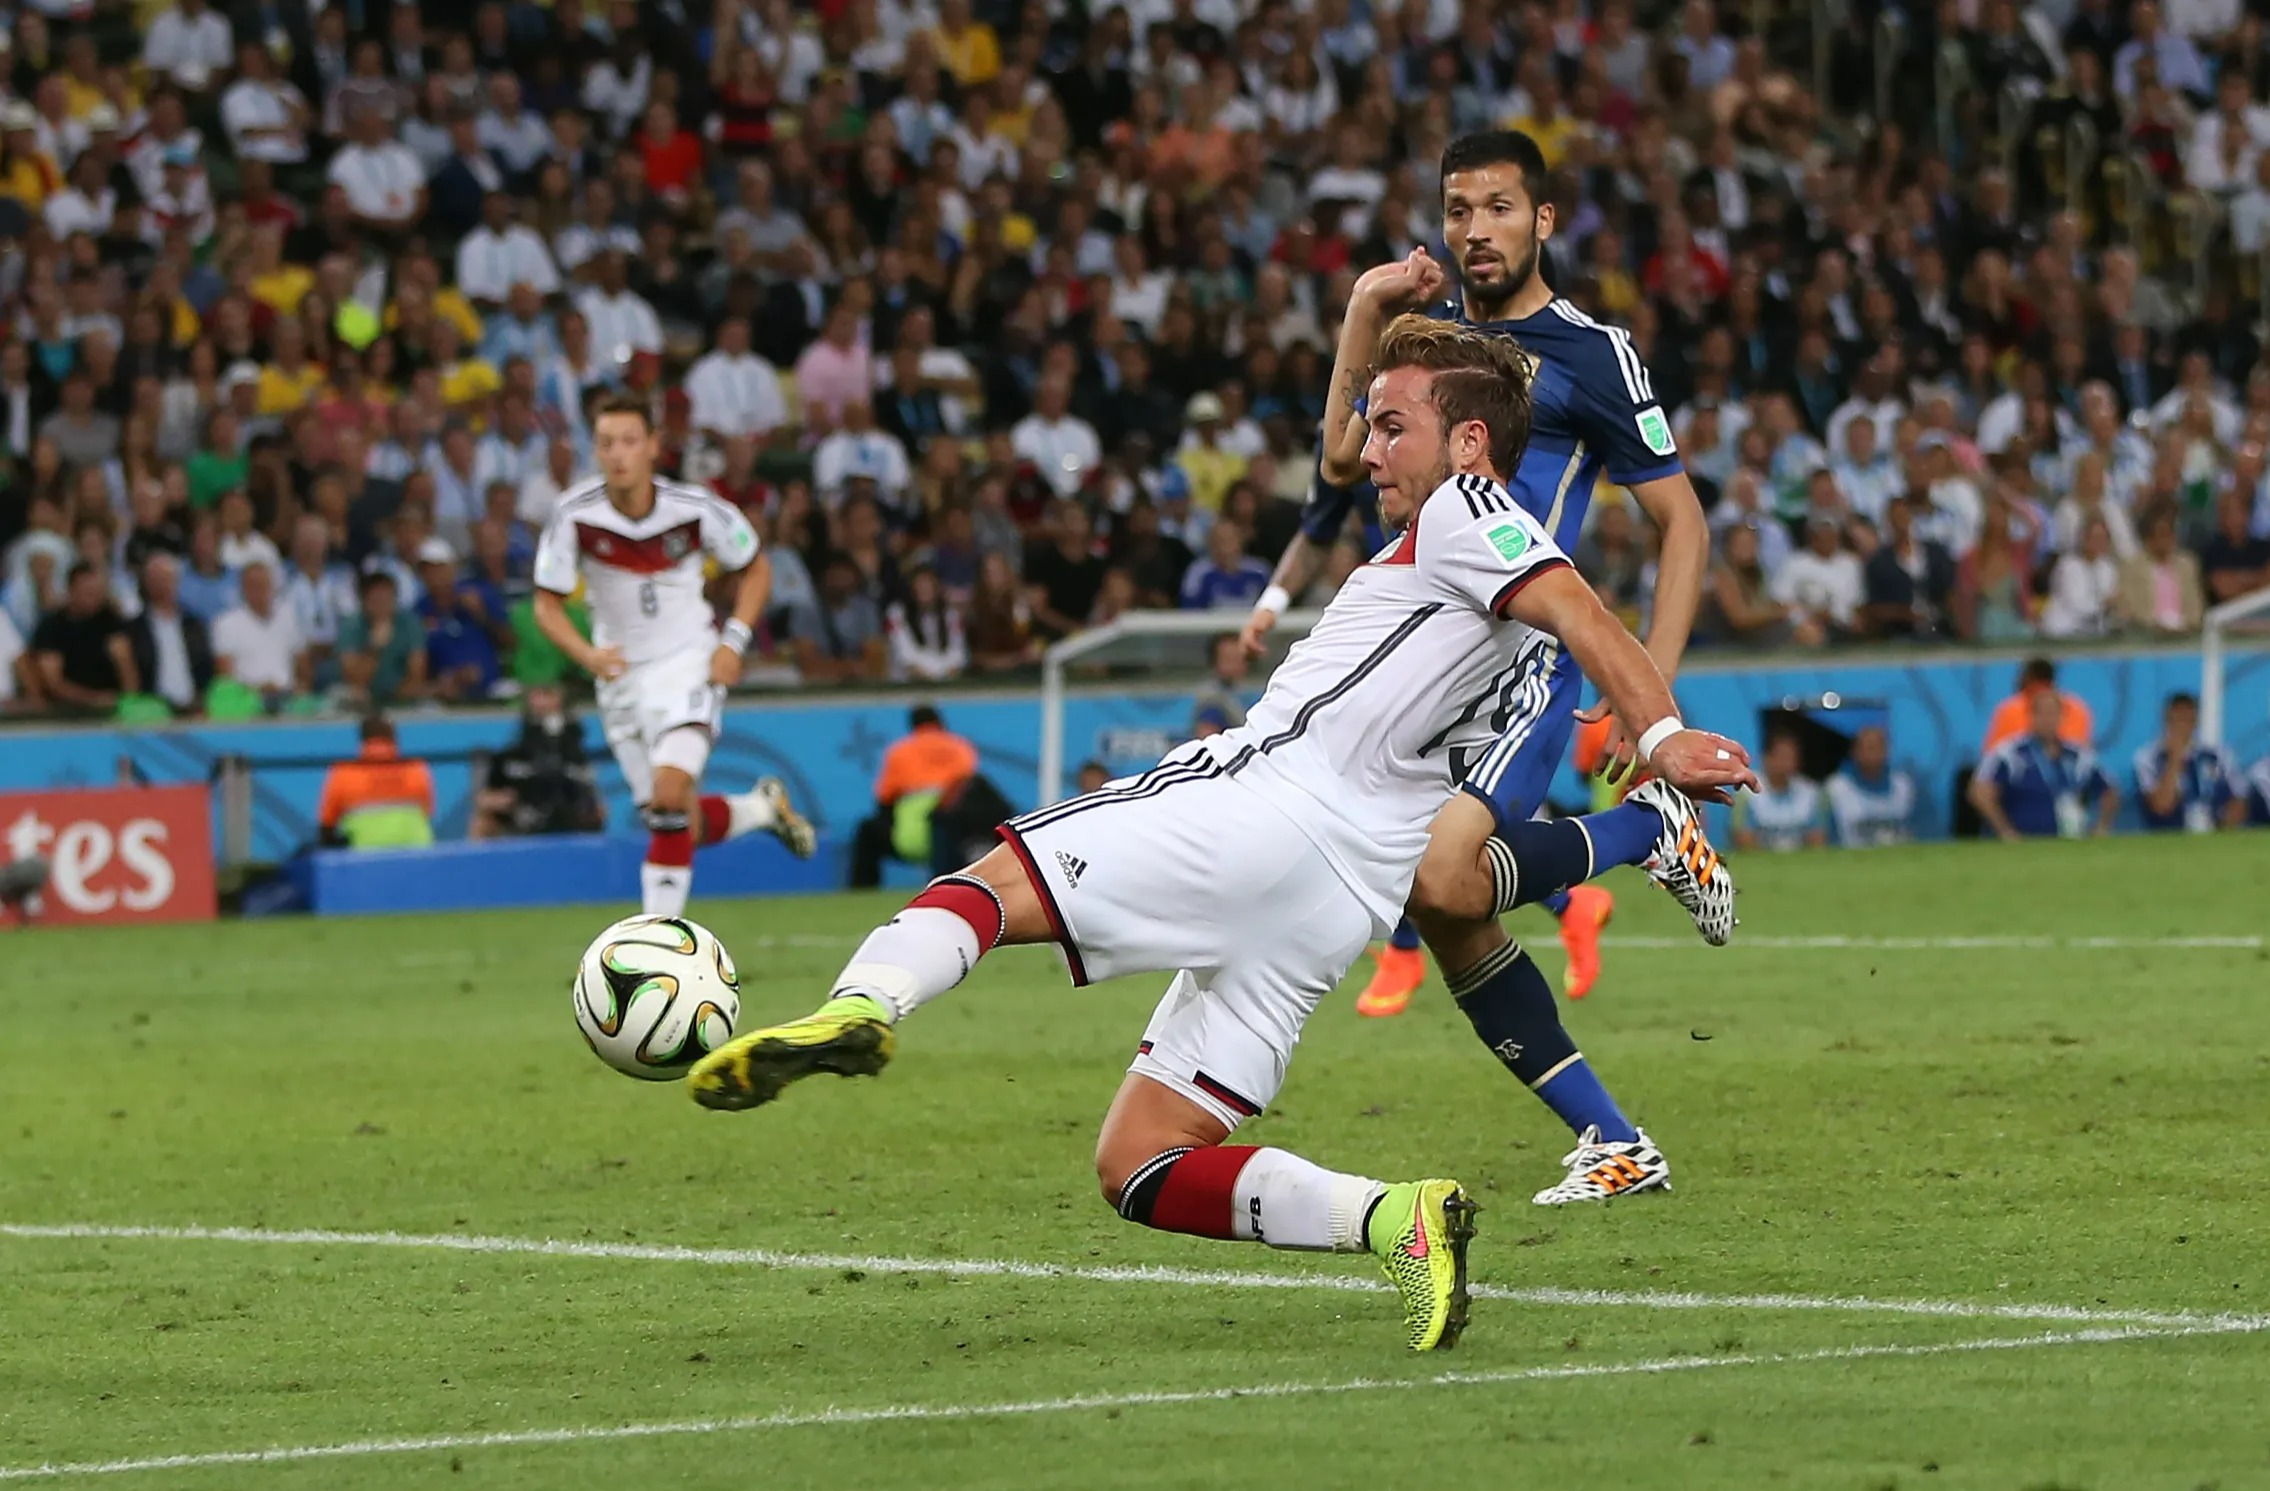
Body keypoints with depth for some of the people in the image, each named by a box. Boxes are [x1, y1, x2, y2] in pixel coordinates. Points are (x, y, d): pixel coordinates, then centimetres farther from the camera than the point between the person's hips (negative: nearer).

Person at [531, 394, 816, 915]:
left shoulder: (696, 509, -13)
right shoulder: (575, 515, -13)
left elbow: (755, 567, 4)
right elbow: (548, 604, -6)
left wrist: (734, 641, -9)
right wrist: (586, 654, -26)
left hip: (688, 662, -3)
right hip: (621, 672, 3)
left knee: (670, 793, -25)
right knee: (682, 827, 8)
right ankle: (764, 806, 39)